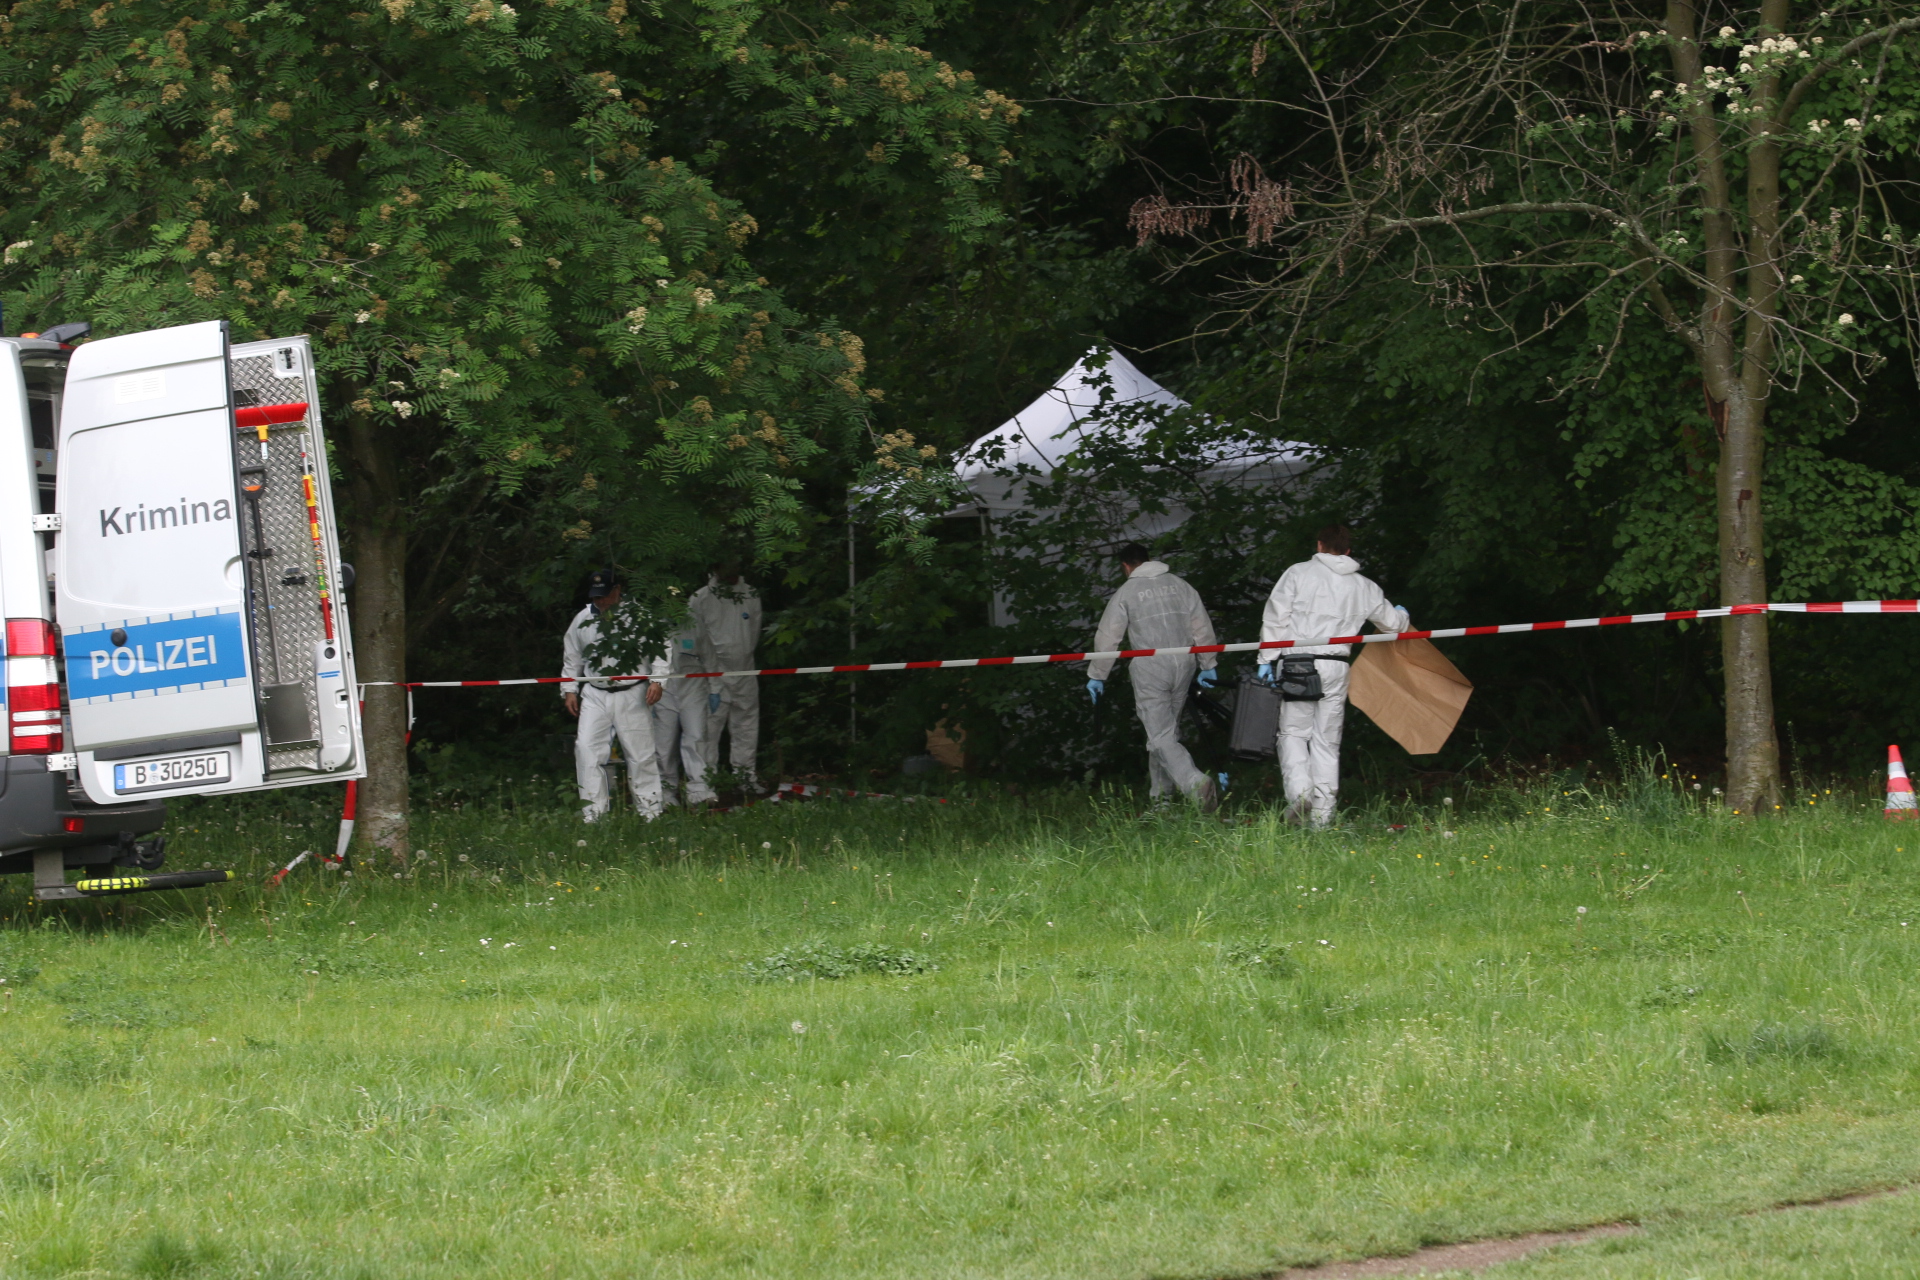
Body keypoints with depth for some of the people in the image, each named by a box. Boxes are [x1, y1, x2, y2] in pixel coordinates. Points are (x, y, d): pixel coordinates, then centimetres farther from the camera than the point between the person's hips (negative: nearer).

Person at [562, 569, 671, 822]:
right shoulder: (582, 620, 9)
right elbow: (571, 658, 18)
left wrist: (656, 680, -10)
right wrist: (569, 690, 14)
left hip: (632, 695, -3)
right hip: (595, 695, 3)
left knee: (640, 751, 0)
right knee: (586, 746, -9)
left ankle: (649, 808, 9)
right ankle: (593, 808, -5)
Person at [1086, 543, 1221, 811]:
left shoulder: (1127, 592, -1)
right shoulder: (1179, 585, 11)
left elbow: (1107, 637, 0)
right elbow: (1202, 627, 11)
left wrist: (1096, 676, 9)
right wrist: (1207, 666, 20)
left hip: (1149, 670, -5)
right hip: (1183, 665, 5)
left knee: (1161, 737, -8)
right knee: (1166, 729, 18)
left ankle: (1196, 784, -28)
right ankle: (1161, 793, 21)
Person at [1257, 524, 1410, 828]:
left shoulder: (1299, 573, 0)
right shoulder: (1363, 587, 11)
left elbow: (1275, 618, -4)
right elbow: (1392, 622, 24)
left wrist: (1267, 658, 1)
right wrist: (1402, 616, 48)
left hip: (1298, 665, -3)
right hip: (1337, 666, 3)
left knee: (1294, 732, 4)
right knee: (1327, 740, 8)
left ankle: (1299, 789, -19)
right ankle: (1323, 811, 7)